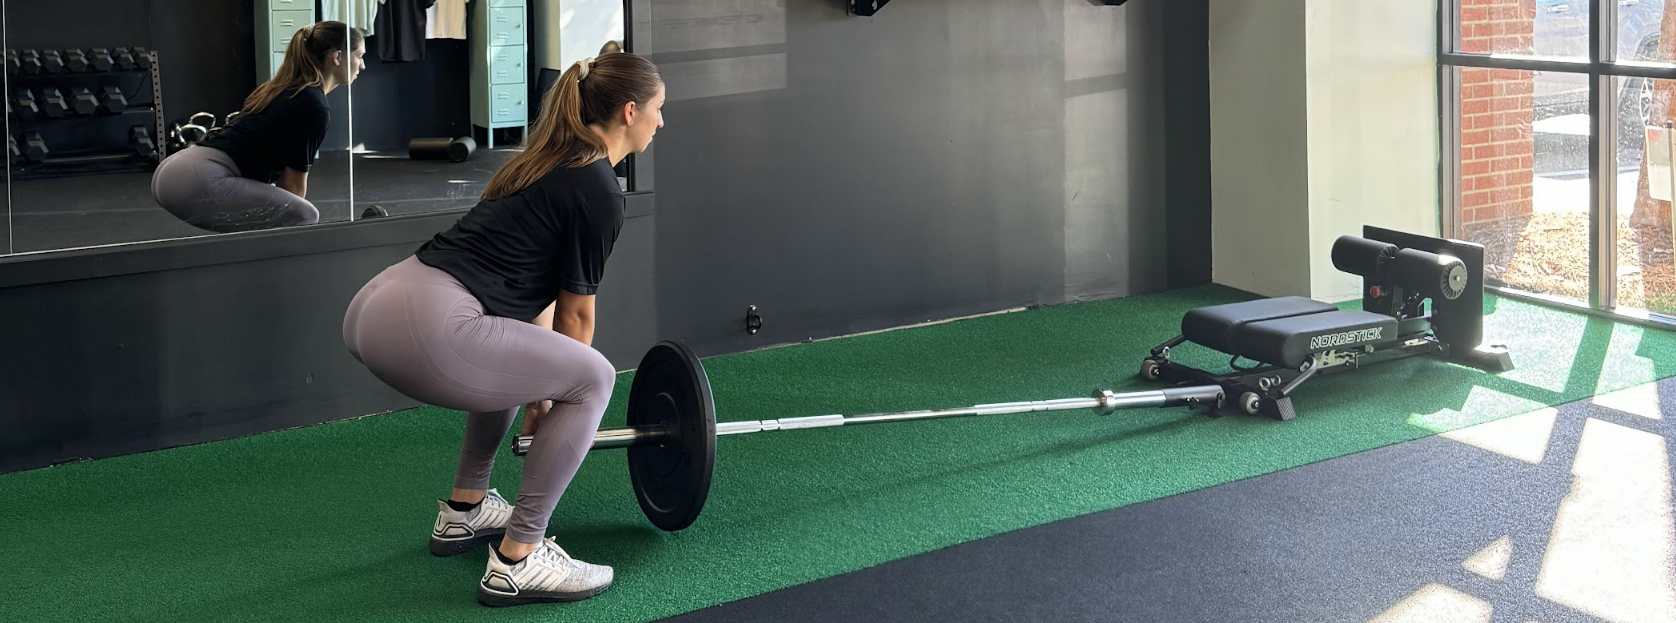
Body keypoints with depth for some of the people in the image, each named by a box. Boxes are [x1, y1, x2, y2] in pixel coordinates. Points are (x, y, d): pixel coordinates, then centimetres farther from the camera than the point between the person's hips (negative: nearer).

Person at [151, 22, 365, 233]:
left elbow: (280, 172, 30)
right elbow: (294, 182, 2)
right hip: (199, 182, -10)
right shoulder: (314, 107, -6)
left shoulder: (283, 90, 23)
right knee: (304, 218, -4)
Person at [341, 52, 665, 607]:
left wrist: (543, 387, 36)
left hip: (372, 308, 10)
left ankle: (463, 513, 36)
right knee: (592, 380, 1)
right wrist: (559, 393, 23)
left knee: (513, 353, 33)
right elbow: (574, 313, 7)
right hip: (426, 330, -10)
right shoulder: (599, 191, -3)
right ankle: (517, 563, 2)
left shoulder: (549, 162, 24)